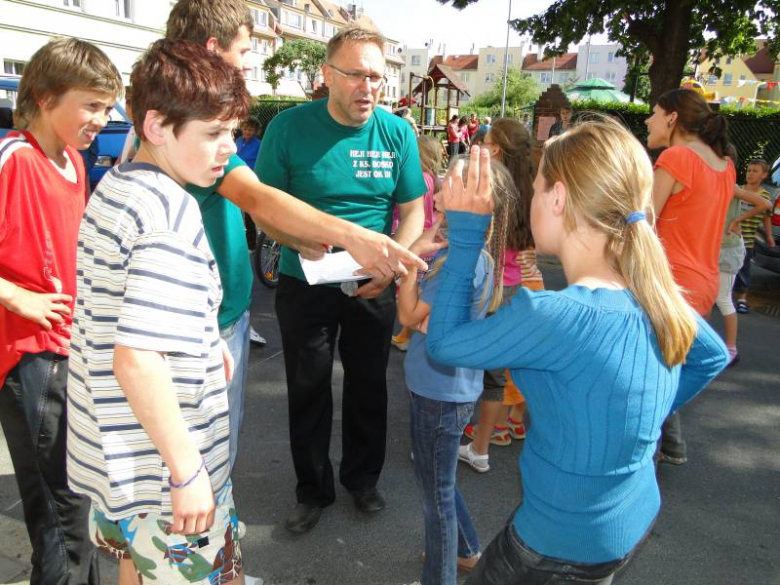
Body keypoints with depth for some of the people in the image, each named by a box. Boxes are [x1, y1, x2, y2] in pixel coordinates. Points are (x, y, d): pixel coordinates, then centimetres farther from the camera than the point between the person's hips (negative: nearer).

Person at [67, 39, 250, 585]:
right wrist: (187, 471, -22)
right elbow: (136, 359, -30)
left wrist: (203, 339, 11)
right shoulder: (172, 214, -26)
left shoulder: (114, 185, 4)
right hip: (159, 466, -9)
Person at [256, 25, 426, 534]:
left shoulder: (397, 132, -5)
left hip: (375, 288, 2)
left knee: (368, 386, 17)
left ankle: (363, 477, 42)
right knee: (308, 391, 12)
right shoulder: (290, 127, -11)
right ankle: (314, 489, 34)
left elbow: (412, 210, -2)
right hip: (306, 286, -1)